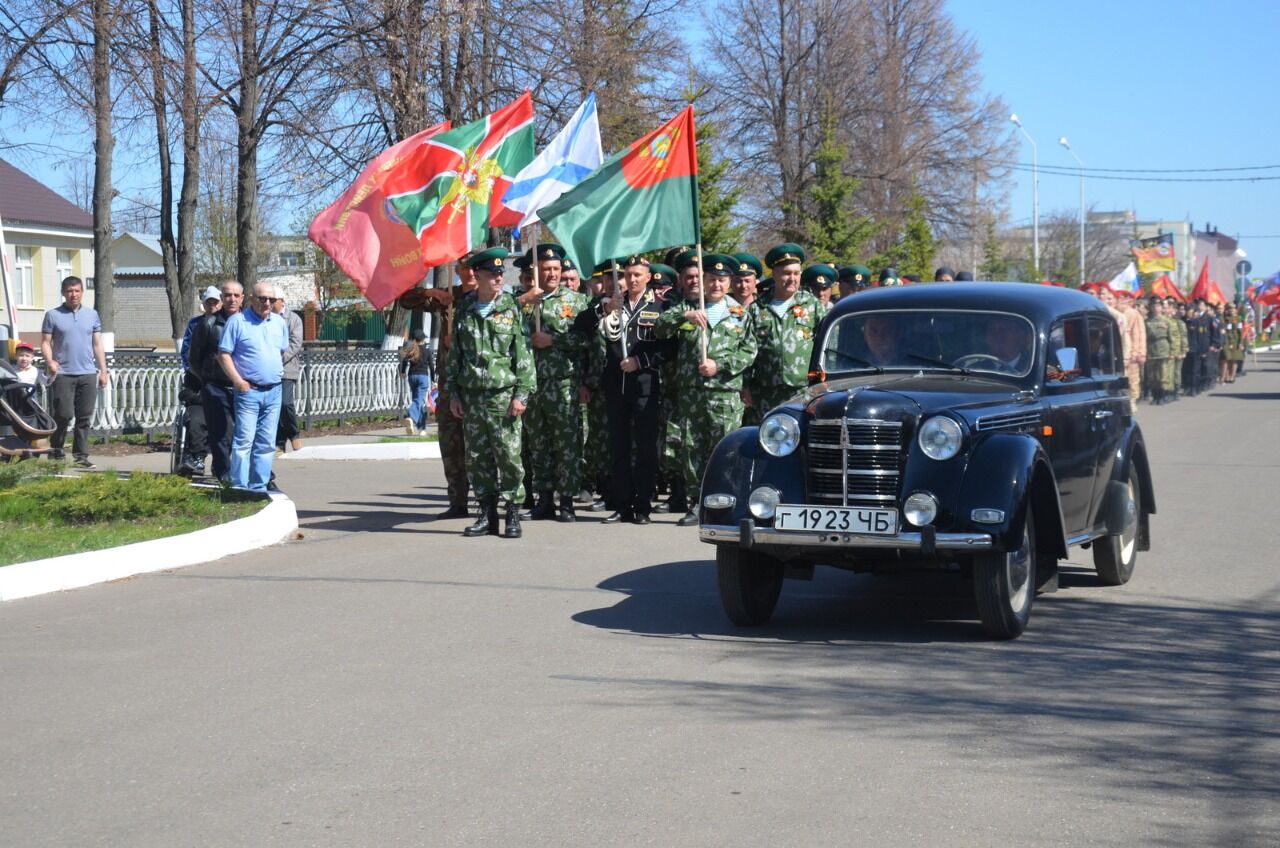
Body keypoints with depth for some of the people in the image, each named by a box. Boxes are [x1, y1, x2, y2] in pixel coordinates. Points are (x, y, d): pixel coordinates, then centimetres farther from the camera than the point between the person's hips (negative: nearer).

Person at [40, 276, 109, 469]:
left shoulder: (92, 315, 11)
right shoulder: (53, 315, 2)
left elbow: (97, 345, 13)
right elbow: (45, 343, 0)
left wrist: (103, 371, 8)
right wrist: (50, 361, -18)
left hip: (88, 374, 3)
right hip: (63, 374, -3)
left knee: (84, 418, 2)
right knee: (63, 415, -6)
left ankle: (81, 456, 7)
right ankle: (56, 453, 11)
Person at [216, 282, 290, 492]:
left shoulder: (280, 323, 14)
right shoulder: (237, 321, -3)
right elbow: (224, 354, -5)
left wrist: (279, 372, 12)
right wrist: (238, 381, -12)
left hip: (274, 391, 5)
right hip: (248, 389, -5)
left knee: (266, 443, 7)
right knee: (244, 440, -10)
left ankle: (259, 487, 12)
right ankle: (239, 487, -8)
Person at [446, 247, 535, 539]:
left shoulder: (512, 308, 1)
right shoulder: (464, 310, 9)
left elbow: (524, 354, -1)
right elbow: (454, 353, 15)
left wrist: (522, 394, -8)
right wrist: (453, 392, 10)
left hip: (503, 395, -3)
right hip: (471, 396, 3)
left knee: (509, 457, -4)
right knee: (477, 458, 6)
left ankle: (513, 515, 5)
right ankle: (487, 515, 15)